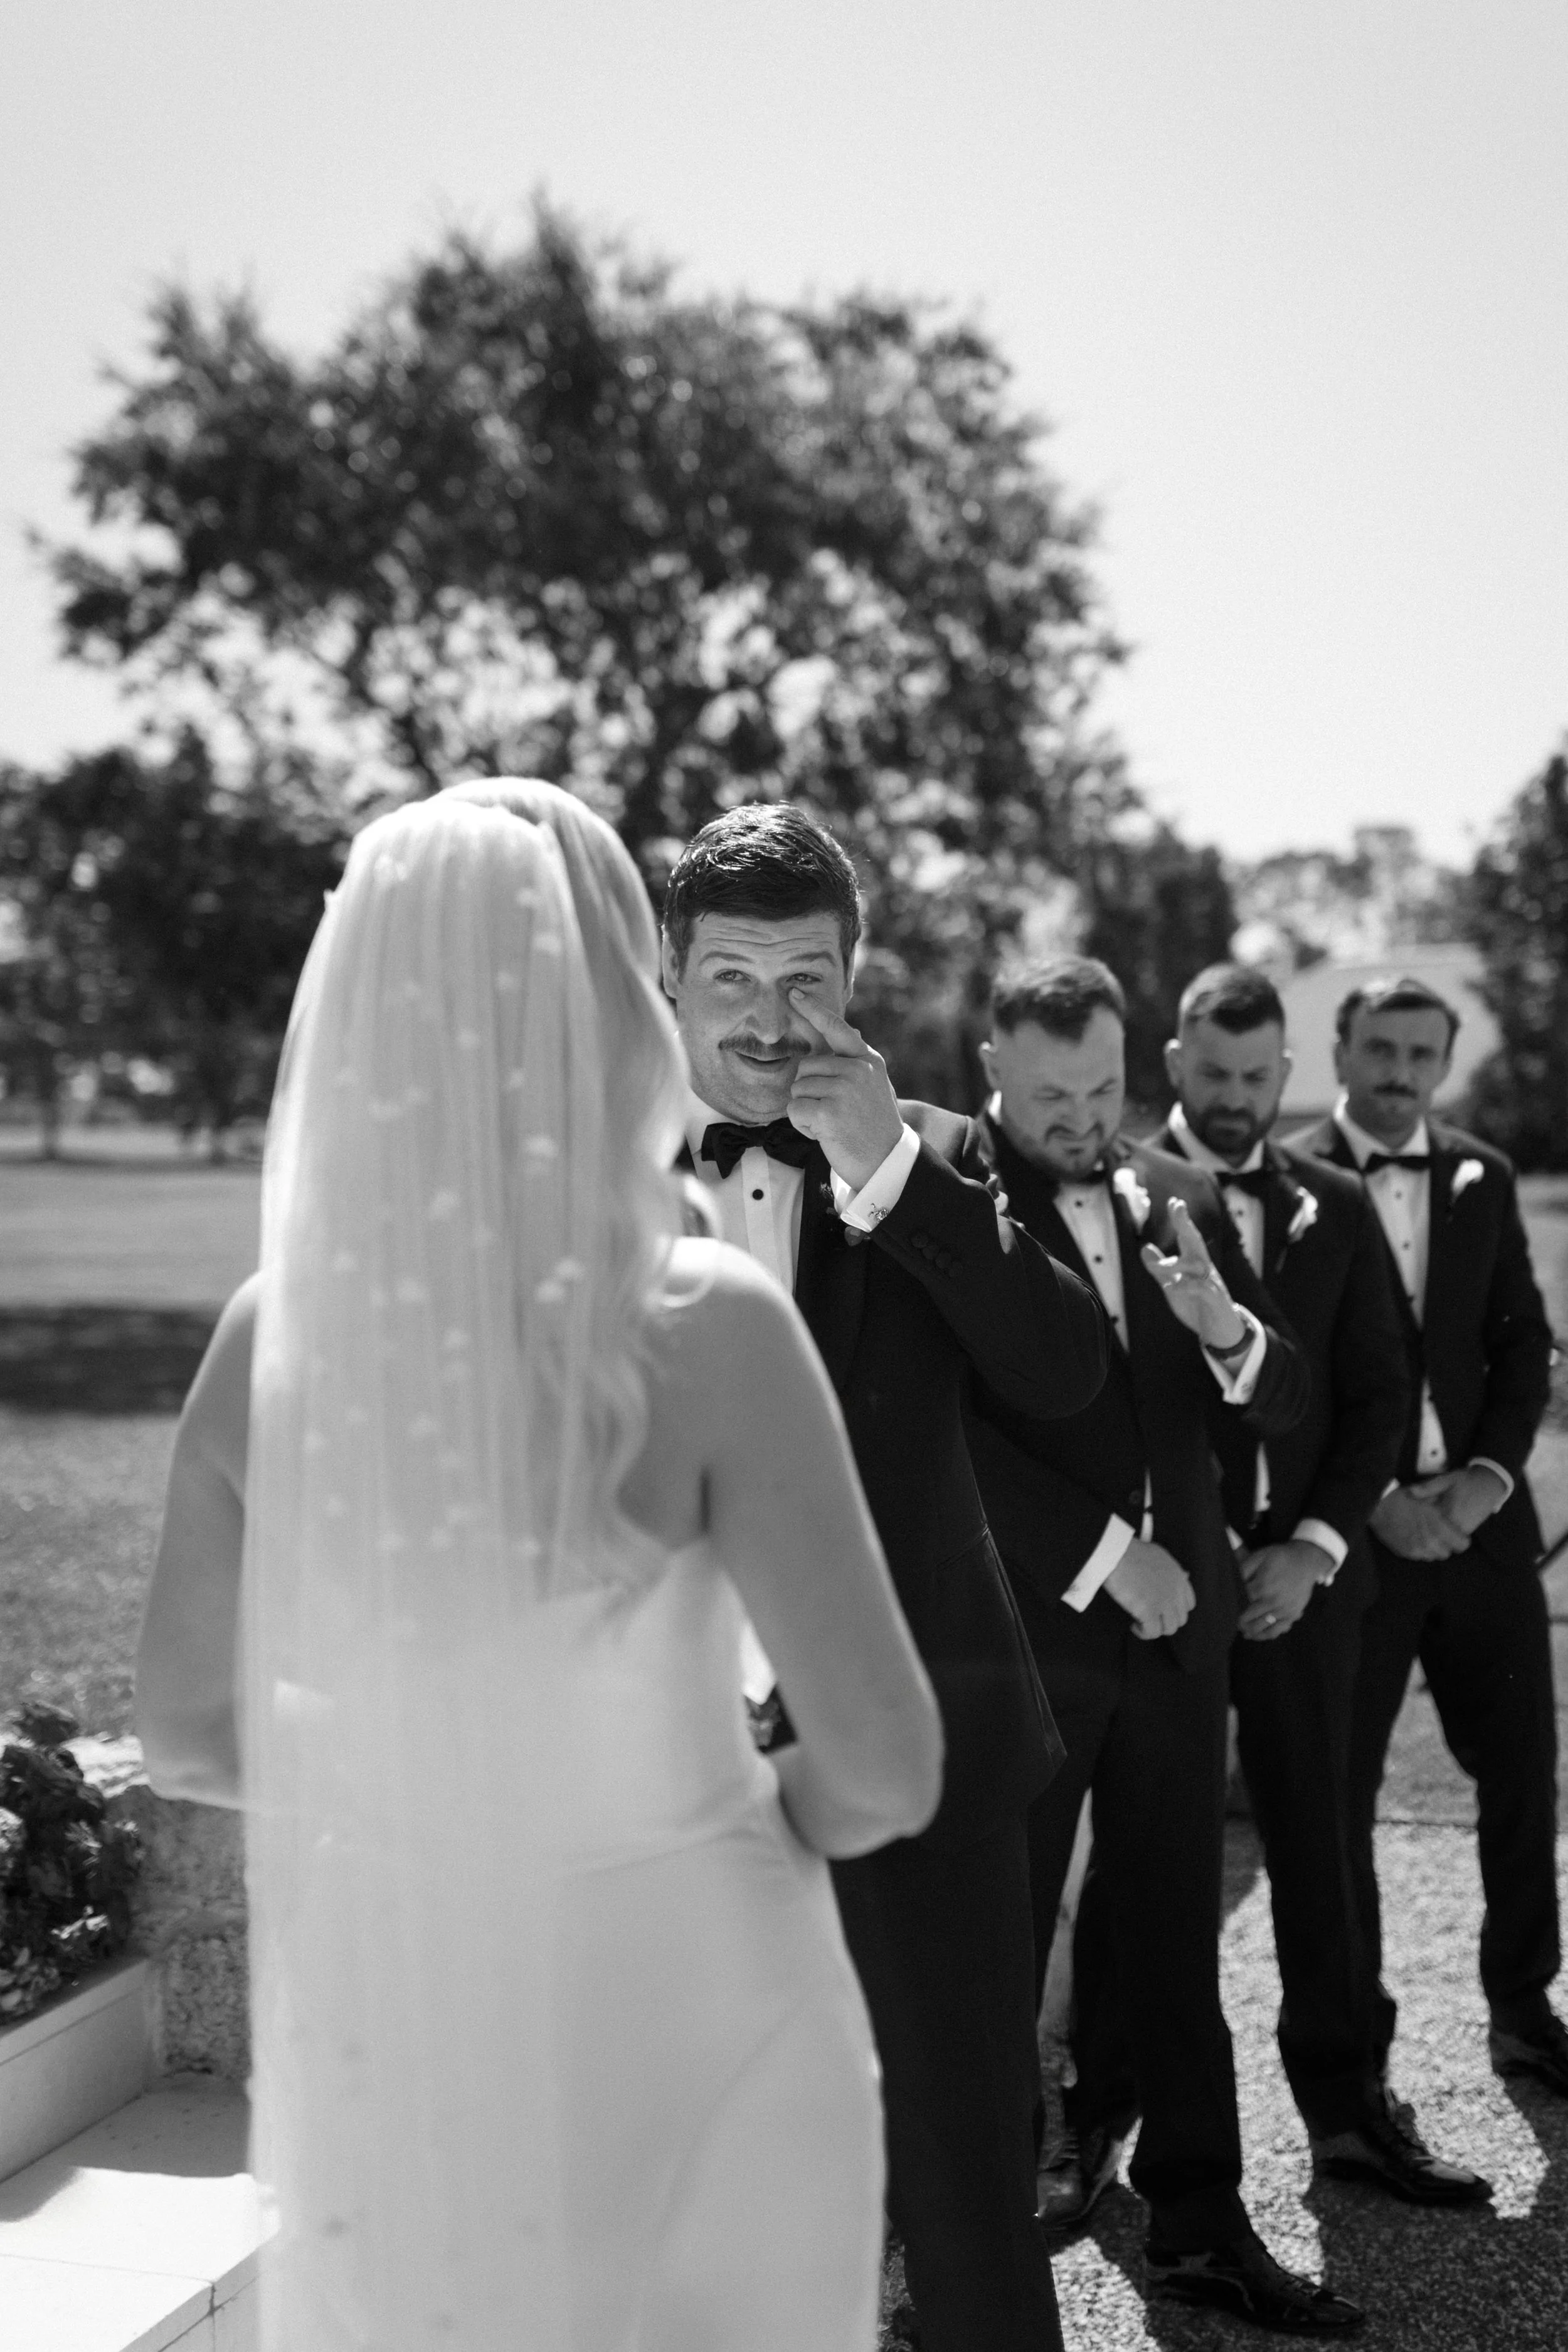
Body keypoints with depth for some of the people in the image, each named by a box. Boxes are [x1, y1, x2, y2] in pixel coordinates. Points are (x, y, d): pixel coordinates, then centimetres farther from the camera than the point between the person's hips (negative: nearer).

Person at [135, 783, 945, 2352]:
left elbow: (185, 1736, 3)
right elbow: (887, 1769, -18)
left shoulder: (270, 1333, -8)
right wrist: (762, 1809, 2)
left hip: (382, 2041, 4)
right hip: (676, 2018, -3)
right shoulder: (703, 1326, -20)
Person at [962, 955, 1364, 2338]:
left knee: (1174, 1938, 11)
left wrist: (1223, 1324, -14)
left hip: (1176, 1623, 5)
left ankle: (1200, 2225, 21)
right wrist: (1106, 1554, -14)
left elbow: (1288, 1406, 7)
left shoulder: (1183, 1197, 8)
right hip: (1020, 1631, -4)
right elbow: (945, 1431, -15)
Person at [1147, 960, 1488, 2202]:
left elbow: (1380, 1393, 7)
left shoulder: (1335, 1204, 9)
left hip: (1299, 1571, 3)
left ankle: (1348, 2106, 19)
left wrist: (1317, 1544, -4)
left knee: (1316, 1838, 9)